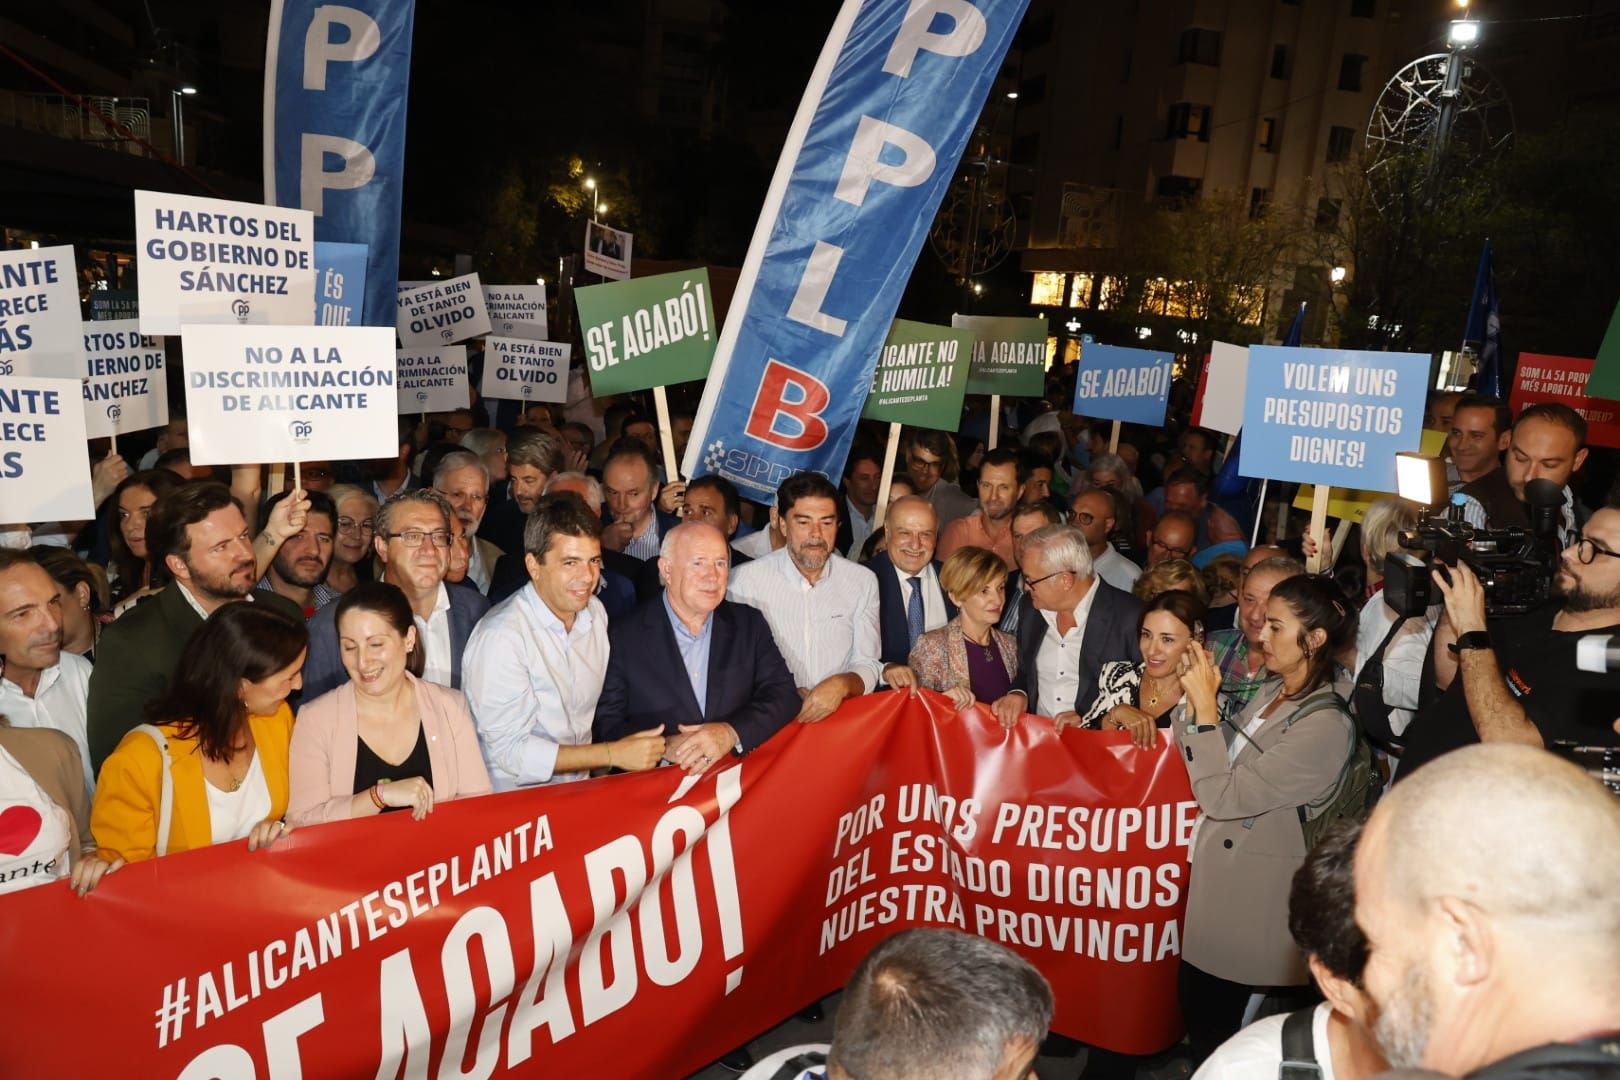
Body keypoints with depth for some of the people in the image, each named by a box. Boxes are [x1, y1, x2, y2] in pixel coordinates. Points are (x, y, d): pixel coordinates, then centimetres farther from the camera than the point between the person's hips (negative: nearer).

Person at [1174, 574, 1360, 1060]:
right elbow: (1223, 769, 3)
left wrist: (1206, 706, -21)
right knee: (1196, 1004, 18)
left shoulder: (1327, 724, -22)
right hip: (1220, 882, 8)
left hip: (1260, 898, -7)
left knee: (1219, 1032, 9)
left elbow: (1224, 797, -24)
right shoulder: (1271, 692, 4)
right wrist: (1199, 701, -9)